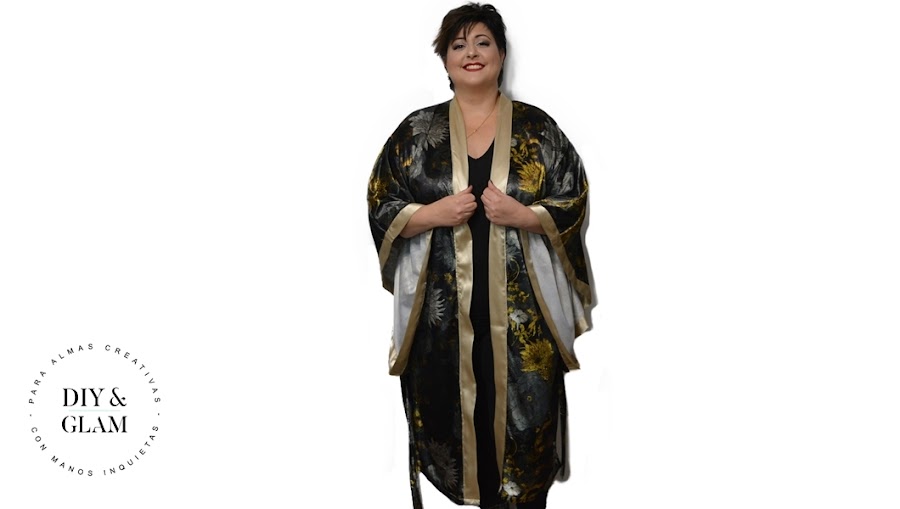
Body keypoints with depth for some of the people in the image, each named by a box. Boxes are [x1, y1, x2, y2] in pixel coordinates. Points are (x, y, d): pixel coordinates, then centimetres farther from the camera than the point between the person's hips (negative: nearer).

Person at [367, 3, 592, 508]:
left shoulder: (537, 128, 5)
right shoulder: (417, 131, 7)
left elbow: (575, 204, 4)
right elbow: (381, 207, 6)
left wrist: (524, 215, -14)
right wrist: (435, 213, -11)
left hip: (522, 312, 0)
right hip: (440, 311, 1)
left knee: (523, 420, 1)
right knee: (444, 422, 3)